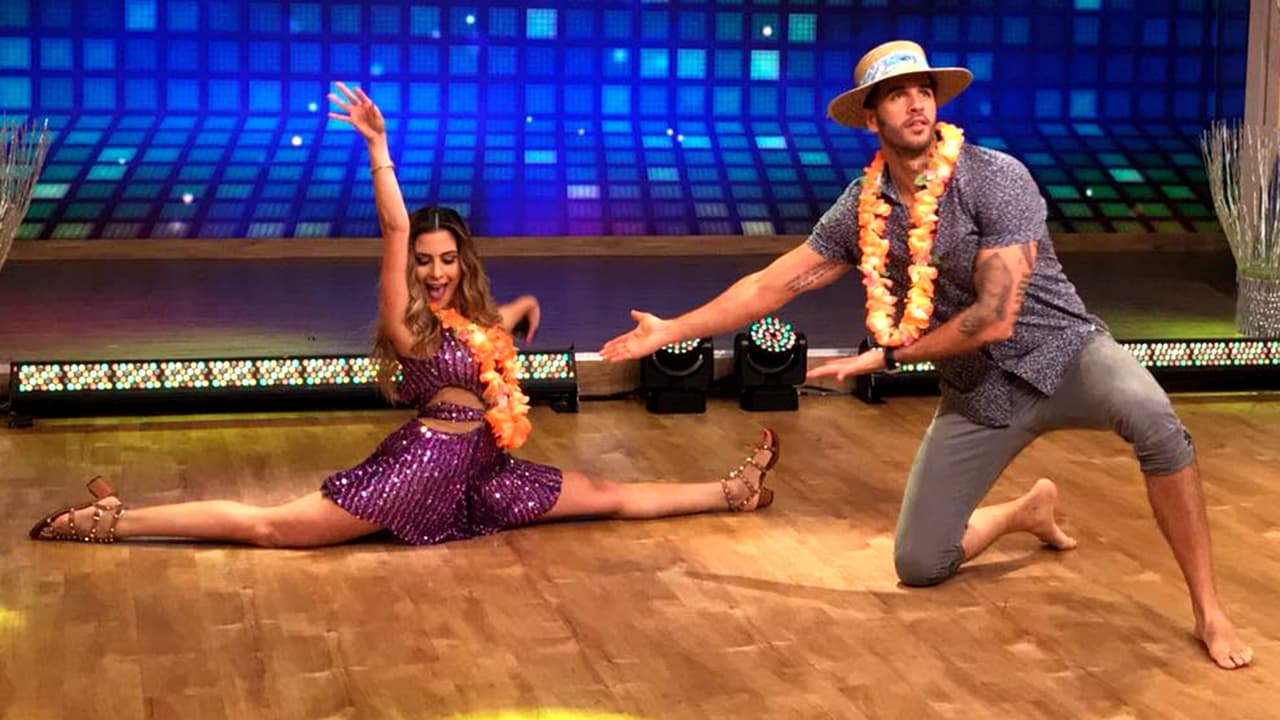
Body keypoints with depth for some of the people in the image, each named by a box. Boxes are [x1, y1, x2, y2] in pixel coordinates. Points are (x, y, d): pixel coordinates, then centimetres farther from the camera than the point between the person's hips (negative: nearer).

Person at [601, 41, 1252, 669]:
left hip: (1061, 355, -4)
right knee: (919, 565, 0)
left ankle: (1209, 611, -23)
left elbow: (995, 319, -23)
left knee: (1150, 419, -38)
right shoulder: (860, 210, -4)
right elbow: (772, 285, 5)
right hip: (977, 394, 5)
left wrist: (886, 357, -13)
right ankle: (1028, 511, 30)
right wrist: (672, 330, 5)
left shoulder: (996, 180, -20)